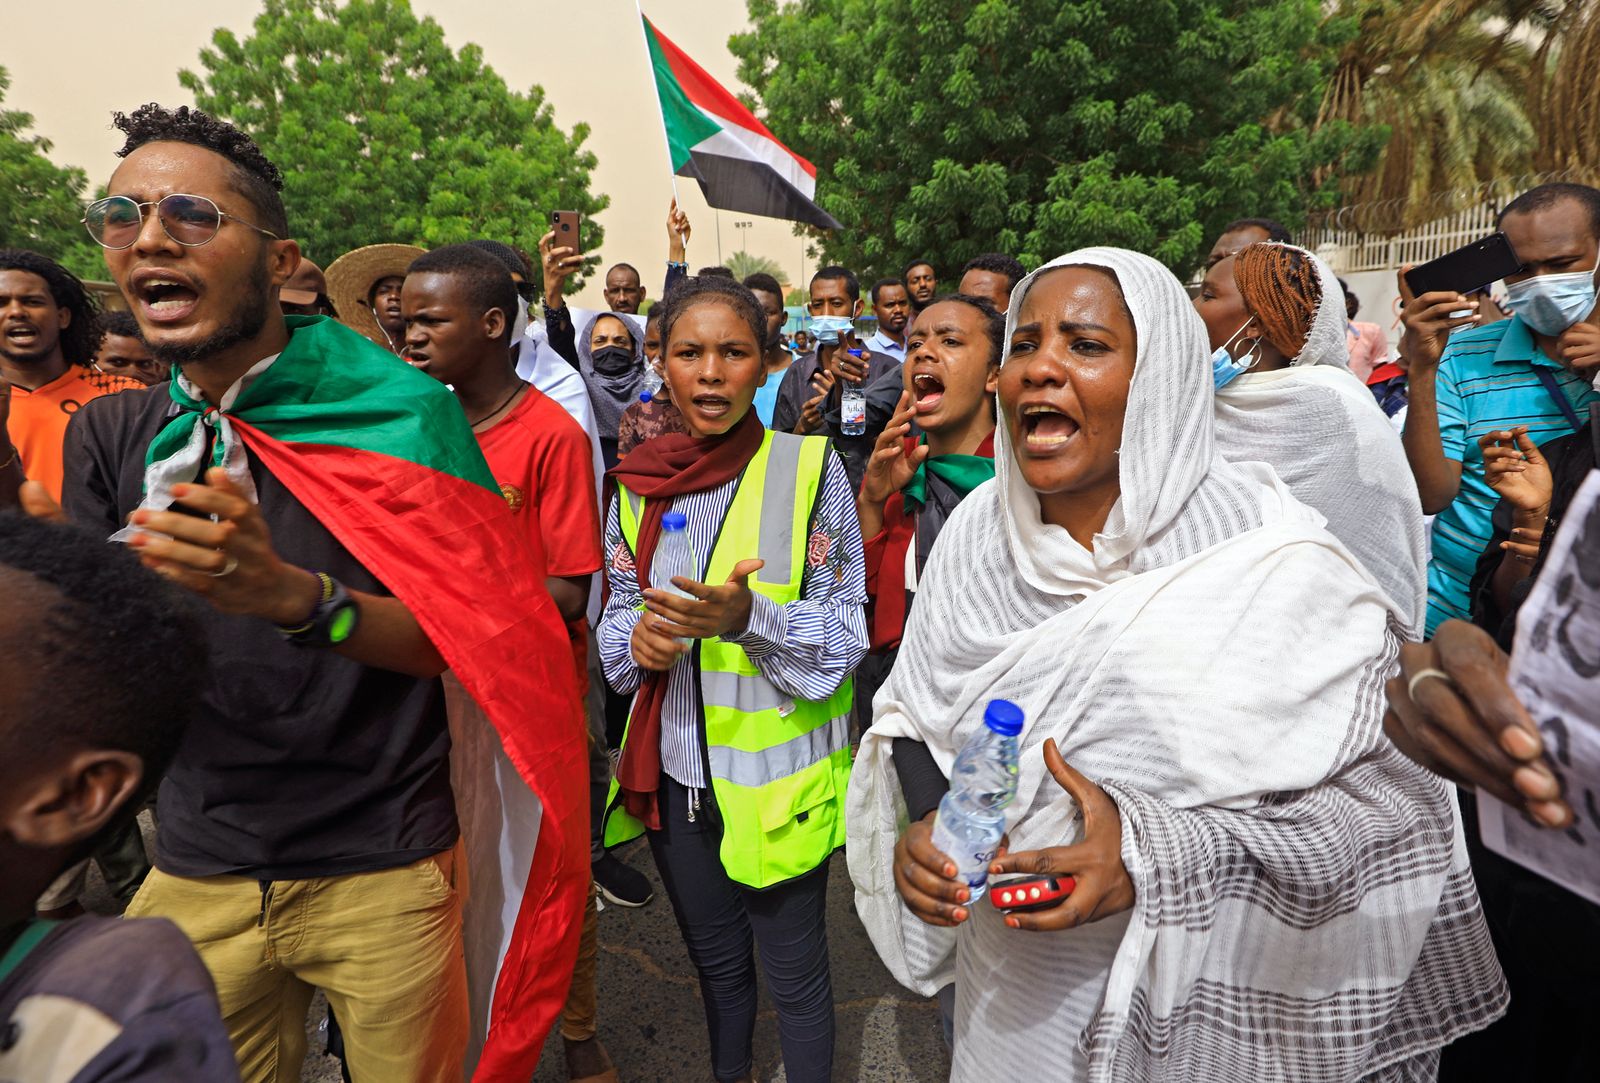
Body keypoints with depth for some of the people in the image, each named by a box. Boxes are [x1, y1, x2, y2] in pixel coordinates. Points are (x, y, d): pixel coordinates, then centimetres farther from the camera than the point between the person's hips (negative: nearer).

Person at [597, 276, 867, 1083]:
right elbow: (616, 613, 9)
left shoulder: (810, 469, -12)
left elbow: (846, 627, -11)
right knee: (714, 958, 25)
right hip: (675, 769, 4)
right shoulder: (638, 482, -1)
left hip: (778, 771, -4)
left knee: (793, 969, 14)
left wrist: (749, 618, -28)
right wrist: (638, 640, -14)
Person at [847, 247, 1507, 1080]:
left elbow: (1384, 797, -19)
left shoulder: (1266, 556, -19)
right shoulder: (979, 528, -7)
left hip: (1190, 997, -3)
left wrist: (1158, 852, -30)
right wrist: (920, 824, -17)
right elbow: (912, 715, 2)